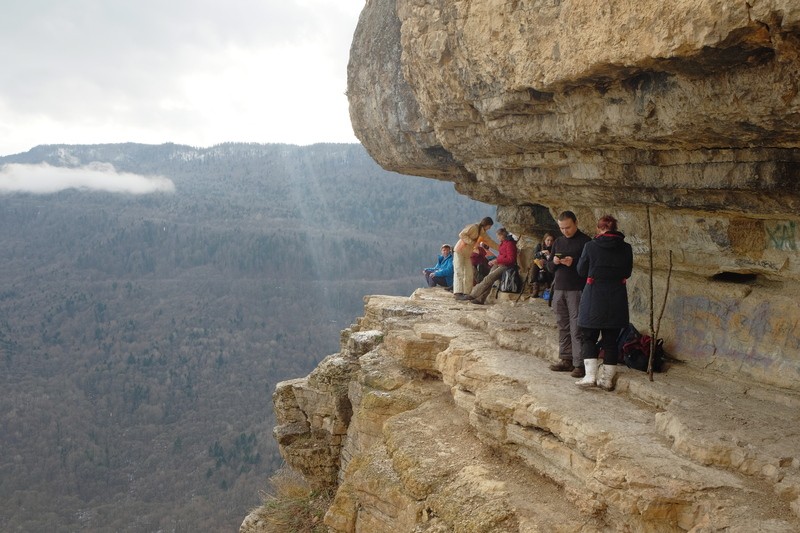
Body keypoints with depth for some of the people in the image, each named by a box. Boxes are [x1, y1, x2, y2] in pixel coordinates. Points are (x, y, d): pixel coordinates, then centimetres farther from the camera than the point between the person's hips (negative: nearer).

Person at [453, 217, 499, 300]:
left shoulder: (483, 234, 13)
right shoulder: (473, 227, -11)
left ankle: (466, 293, 5)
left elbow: (491, 243, 18)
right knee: (459, 272, -12)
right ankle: (457, 293, -16)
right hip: (459, 251, -8)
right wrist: (471, 242, -21)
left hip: (467, 254, 9)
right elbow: (461, 235, -18)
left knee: (469, 274, 3)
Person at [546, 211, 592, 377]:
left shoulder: (585, 241, -3)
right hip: (559, 289, 6)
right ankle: (565, 359, 15)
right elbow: (549, 266, 17)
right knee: (563, 327, 8)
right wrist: (554, 262, -5)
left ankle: (580, 364, -6)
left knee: (577, 328, -8)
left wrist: (574, 262, -20)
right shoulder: (558, 242, 15)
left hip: (577, 290, -6)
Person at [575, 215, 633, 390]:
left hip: (594, 297, -2)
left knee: (589, 337, 10)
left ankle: (590, 376, 1)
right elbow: (627, 272, 11)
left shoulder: (591, 246, -9)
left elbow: (581, 271, 1)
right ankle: (607, 379, 14)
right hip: (617, 300, 2)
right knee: (611, 340, 10)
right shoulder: (626, 248, -2)